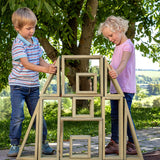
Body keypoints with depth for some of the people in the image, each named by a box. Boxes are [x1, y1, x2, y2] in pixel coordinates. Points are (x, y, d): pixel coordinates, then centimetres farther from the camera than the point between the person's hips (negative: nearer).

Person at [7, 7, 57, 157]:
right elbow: (26, 64, -24)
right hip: (18, 85, -6)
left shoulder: (35, 41, 8)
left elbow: (40, 61, 11)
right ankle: (14, 145, 7)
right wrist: (45, 69, -34)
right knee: (17, 116, -6)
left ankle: (43, 143, 19)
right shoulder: (18, 44, -14)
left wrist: (51, 66, -9)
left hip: (33, 85, 6)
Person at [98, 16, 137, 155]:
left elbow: (124, 61, -31)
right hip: (115, 87, 9)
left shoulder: (127, 45, -11)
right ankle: (114, 144, 16)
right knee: (114, 116, 10)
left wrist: (117, 71, -48)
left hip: (126, 88, -9)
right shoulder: (117, 47, 18)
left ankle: (132, 144, 6)